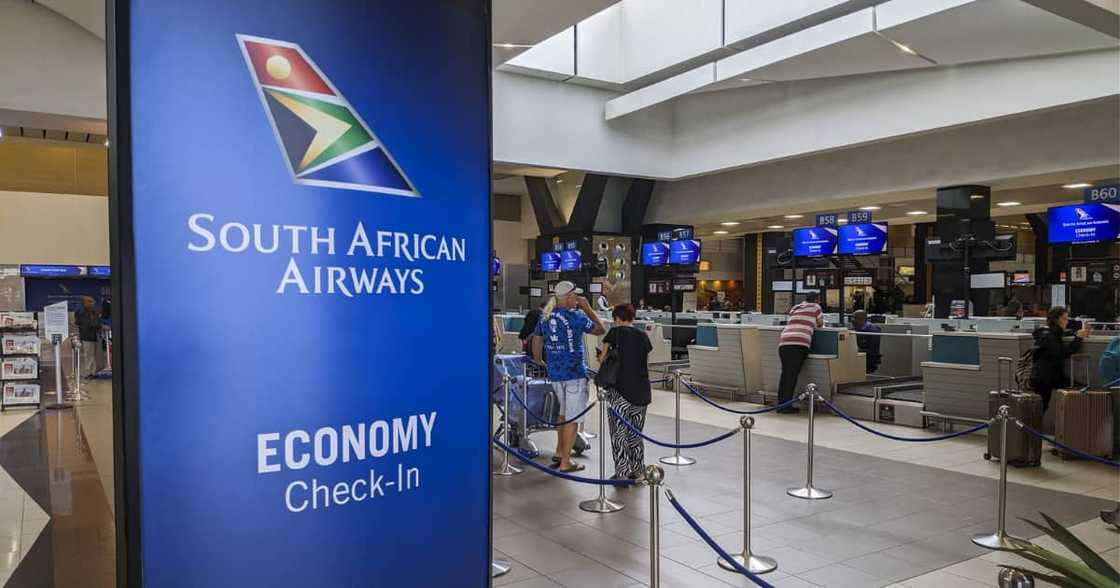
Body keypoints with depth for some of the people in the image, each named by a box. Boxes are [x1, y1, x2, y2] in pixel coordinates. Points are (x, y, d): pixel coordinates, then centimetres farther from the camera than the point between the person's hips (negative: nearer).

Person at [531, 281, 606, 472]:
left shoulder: (545, 316, 6)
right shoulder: (575, 317, -13)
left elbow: (536, 344, 12)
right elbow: (601, 330, -2)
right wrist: (587, 308, 3)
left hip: (554, 372, 7)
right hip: (575, 373, -7)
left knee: (564, 412, 24)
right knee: (573, 417, 2)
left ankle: (559, 452, 32)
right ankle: (565, 462, 6)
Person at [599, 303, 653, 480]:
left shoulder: (615, 332, -3)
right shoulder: (643, 335, 8)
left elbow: (603, 358, -2)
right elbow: (646, 362, 11)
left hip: (621, 390, -4)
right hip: (642, 392, 4)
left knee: (619, 433, 5)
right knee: (636, 433, 16)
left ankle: (622, 473, 4)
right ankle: (637, 471, 22)